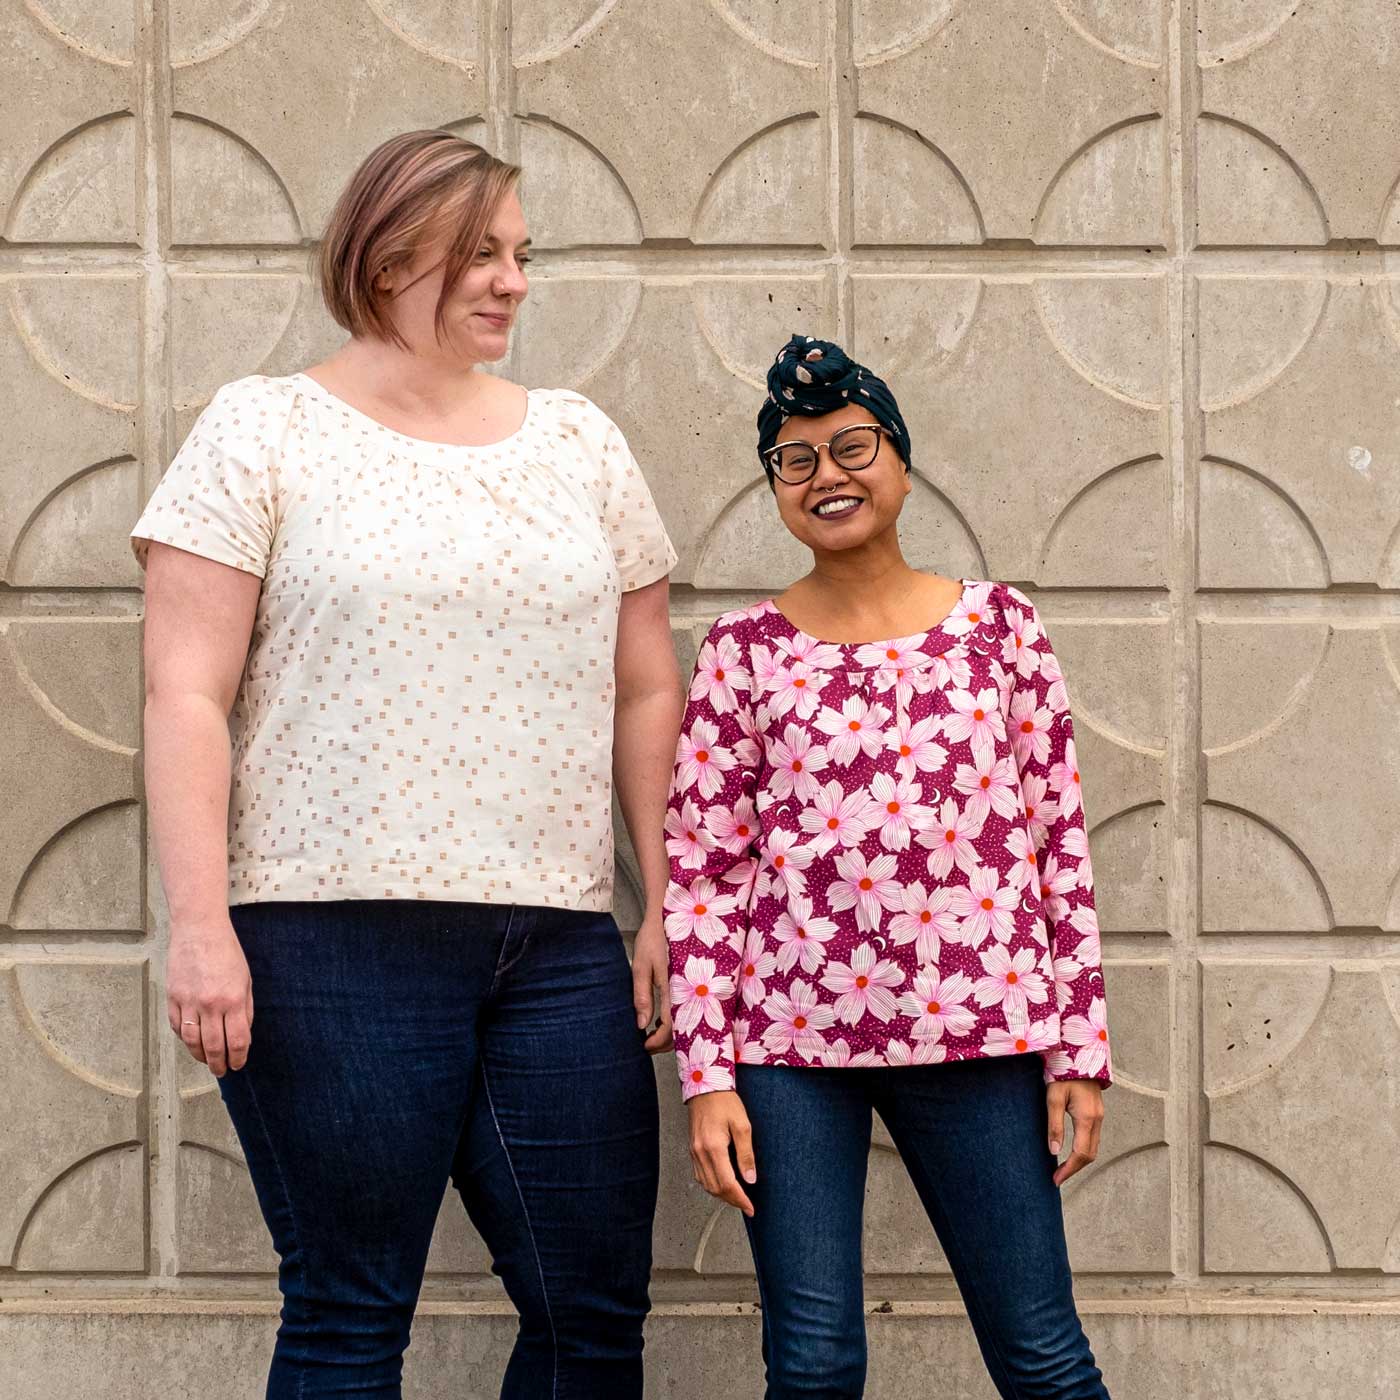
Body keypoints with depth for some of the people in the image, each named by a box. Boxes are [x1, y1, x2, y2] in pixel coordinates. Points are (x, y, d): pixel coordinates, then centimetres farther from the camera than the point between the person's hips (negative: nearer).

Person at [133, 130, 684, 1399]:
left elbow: (648, 694, 16)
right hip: (338, 940, -4)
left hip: (561, 944, 4)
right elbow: (186, 694, -3)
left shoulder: (581, 440, 15)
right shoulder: (262, 431, 4)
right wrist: (200, 923, -11)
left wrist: (670, 908, 8)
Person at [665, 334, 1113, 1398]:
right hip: (789, 1039, 0)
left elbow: (1062, 841, 7)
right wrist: (706, 1075, -3)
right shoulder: (745, 651, 4)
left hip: (975, 1032, 0)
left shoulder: (1001, 624, 6)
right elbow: (700, 872, 3)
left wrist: (1081, 1043, 3)